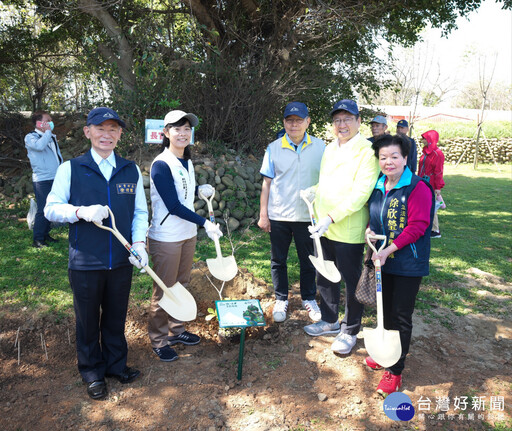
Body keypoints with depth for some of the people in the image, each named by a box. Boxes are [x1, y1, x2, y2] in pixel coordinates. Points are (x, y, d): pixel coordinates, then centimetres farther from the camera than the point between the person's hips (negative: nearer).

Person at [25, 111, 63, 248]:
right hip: (42, 180, -7)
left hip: (55, 179, 7)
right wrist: (47, 132, -13)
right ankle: (37, 239, 2)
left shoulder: (52, 137, 16)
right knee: (43, 210, -7)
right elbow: (39, 145, -28)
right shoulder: (30, 137, -5)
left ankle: (46, 234, 24)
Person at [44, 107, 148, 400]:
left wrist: (139, 242, -8)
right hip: (85, 263, -2)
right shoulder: (71, 169, -3)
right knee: (88, 320, 13)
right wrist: (81, 212, -21)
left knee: (116, 317, 17)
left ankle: (116, 364, 38)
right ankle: (93, 372, 34)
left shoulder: (131, 170, 4)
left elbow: (140, 211, 7)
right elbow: (51, 208, -2)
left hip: (121, 261, 2)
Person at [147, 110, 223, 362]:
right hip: (166, 238, -8)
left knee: (181, 285, 19)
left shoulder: (187, 162, 8)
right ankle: (158, 341, 22)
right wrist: (205, 223, -22)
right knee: (164, 291, 4)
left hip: (188, 234, 8)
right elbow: (173, 206, -21)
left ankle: (176, 330, 36)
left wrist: (199, 189, 0)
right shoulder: (161, 164, -18)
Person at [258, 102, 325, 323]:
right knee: (278, 261, 12)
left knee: (308, 260, 13)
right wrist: (263, 214, 0)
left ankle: (309, 298, 32)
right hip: (278, 216, 0)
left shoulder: (320, 147, 0)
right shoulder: (274, 148, 0)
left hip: (308, 215, 0)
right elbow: (267, 183, 2)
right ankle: (281, 299, 29)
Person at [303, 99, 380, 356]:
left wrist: (331, 217, -26)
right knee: (325, 278, 19)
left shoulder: (367, 151, -13)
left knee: (352, 282, 8)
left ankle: (350, 331, 27)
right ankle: (330, 321, 39)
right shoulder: (329, 149, 12)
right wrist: (314, 190, 6)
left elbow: (361, 192, -21)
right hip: (324, 228, 8)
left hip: (349, 231, -7)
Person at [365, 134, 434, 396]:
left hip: (408, 264, -6)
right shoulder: (377, 187, 6)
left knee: (401, 316, 3)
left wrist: (390, 249, -24)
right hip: (382, 261, 6)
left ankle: (395, 370, 17)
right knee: (385, 310, 19)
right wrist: (369, 229, -4)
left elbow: (418, 226, -19)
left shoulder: (418, 188, -15)